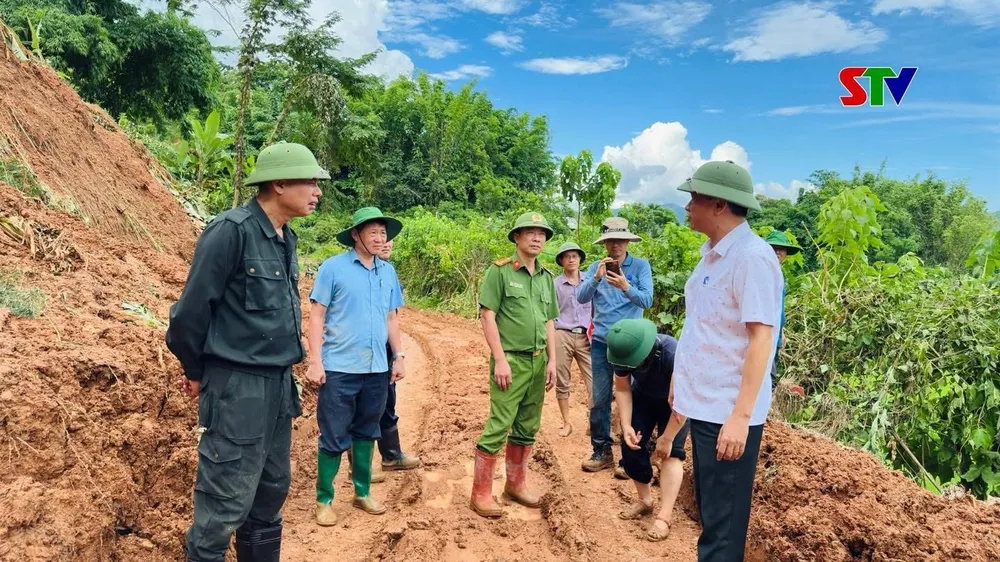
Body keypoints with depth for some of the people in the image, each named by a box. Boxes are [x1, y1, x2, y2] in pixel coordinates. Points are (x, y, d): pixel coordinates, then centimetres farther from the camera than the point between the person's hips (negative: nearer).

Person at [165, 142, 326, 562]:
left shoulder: (286, 238, 8)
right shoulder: (232, 230, -17)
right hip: (237, 386, -8)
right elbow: (193, 306, -14)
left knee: (271, 492, 18)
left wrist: (283, 374, 16)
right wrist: (196, 372, -1)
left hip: (278, 385, 8)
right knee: (226, 503, 1)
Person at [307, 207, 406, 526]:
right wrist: (315, 362, -12)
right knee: (334, 438, 3)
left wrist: (398, 357, 12)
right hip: (339, 368, -5)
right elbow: (317, 316, -7)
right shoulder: (333, 267, -6)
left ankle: (362, 493, 30)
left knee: (366, 434, 16)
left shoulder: (388, 271, 8)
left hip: (376, 369, 5)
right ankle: (324, 500, 18)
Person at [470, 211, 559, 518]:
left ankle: (516, 483, 27)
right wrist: (500, 359, -15)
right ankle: (481, 493, 4)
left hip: (538, 361, 6)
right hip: (511, 360, -6)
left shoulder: (546, 277, 13)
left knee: (527, 427, 13)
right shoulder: (500, 271, -6)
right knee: (498, 426, -6)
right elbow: (487, 316, -10)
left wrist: (552, 360, 9)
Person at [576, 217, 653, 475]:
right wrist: (596, 278, -22)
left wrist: (626, 287, -28)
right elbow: (581, 297, -6)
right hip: (601, 342, 3)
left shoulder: (641, 266, -3)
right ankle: (602, 451, 19)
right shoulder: (596, 267, 4)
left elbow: (647, 300, -12)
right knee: (599, 399, 8)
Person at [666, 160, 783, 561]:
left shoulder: (752, 257, -17)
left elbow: (760, 338, -21)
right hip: (703, 405, 9)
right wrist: (682, 384, 20)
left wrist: (740, 417, -24)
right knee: (708, 510, 21)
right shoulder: (712, 254, 10)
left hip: (729, 414, -9)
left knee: (723, 524, 4)